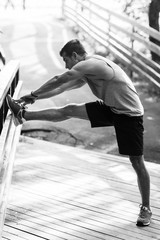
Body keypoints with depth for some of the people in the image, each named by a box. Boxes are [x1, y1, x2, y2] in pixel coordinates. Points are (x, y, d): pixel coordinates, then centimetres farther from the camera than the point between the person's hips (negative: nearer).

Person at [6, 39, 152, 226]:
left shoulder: (90, 64, -19)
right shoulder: (86, 72, 11)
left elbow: (58, 81, -15)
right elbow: (62, 88, 16)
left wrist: (33, 96, -4)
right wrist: (35, 97, 13)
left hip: (129, 115, -9)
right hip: (110, 108, 9)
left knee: (137, 163, -3)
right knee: (69, 110, 0)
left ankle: (145, 209, 8)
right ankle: (23, 115, 7)